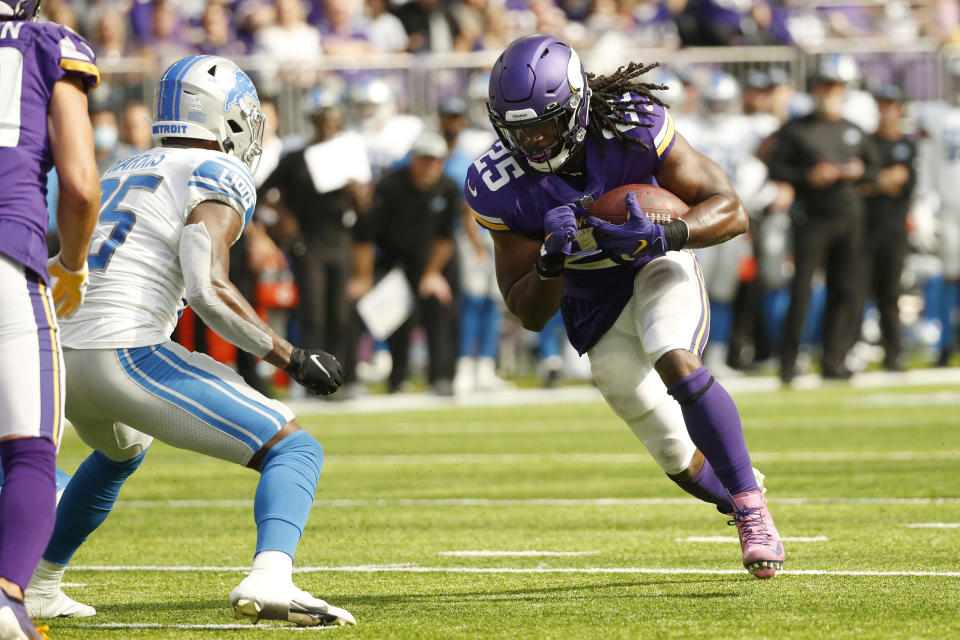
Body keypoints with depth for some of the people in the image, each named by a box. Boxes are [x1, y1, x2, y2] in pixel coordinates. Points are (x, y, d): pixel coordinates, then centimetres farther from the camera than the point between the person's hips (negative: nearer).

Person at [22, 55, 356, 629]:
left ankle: (36, 586, 44)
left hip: (67, 357, 8)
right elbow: (208, 290, -16)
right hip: (131, 357, -8)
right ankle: (269, 579, -31)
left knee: (120, 453, 41)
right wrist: (293, 359, -10)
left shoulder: (122, 173, 22)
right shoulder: (218, 179, -2)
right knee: (295, 450, -5)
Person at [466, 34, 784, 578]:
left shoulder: (633, 128, -27)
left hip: (659, 267, -2)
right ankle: (740, 497, 37)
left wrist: (663, 235, -44)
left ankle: (752, 507, -26)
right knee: (682, 460, 4)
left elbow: (730, 211, -25)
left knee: (675, 362, -34)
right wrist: (550, 262, -35)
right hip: (595, 304, 3)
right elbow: (529, 314, -13)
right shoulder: (501, 187, -21)